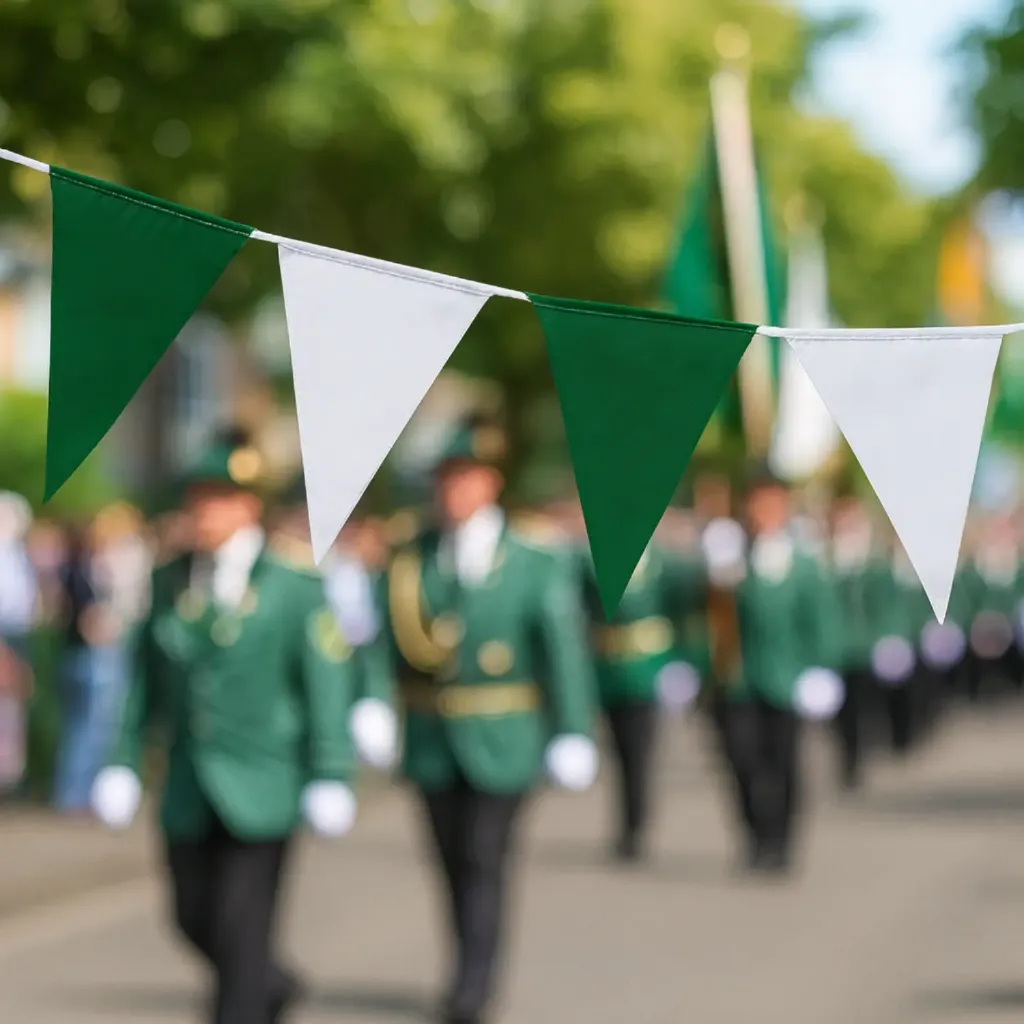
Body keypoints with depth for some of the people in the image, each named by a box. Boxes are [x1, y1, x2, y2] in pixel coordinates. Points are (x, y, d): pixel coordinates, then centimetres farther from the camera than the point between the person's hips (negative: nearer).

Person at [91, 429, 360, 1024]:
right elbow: (148, 680, 11)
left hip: (261, 790, -5)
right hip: (189, 791, 5)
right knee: (195, 919, 11)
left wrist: (330, 777, -12)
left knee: (242, 925, -5)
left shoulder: (295, 587, -6)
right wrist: (125, 763, 6)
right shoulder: (171, 583, 7)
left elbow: (326, 685, -8)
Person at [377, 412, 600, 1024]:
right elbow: (388, 642, 2)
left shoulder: (536, 569, -4)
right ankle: (474, 971, 27)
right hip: (433, 740, 3)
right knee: (452, 863, 11)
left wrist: (573, 737, -11)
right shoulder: (411, 564, 4)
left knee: (485, 860, -8)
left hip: (502, 743, -3)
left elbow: (565, 651, -6)